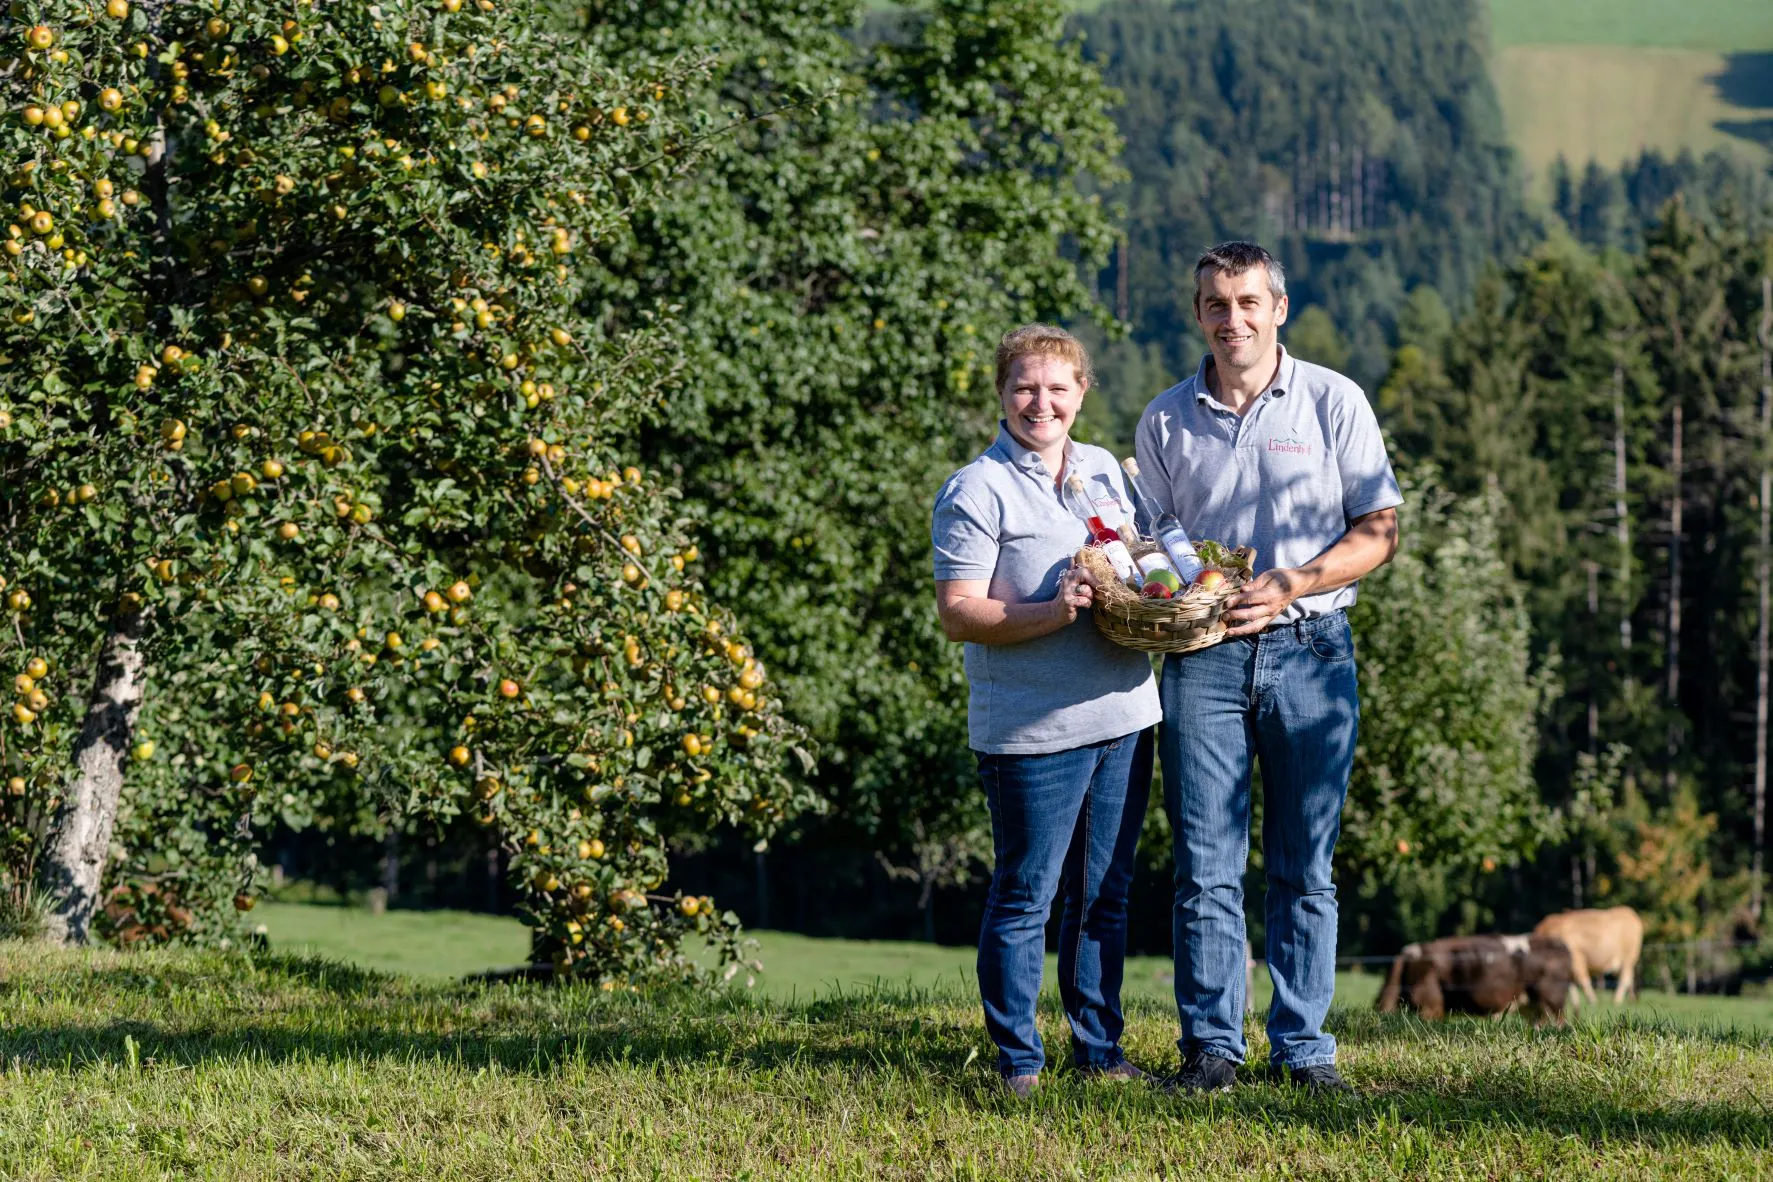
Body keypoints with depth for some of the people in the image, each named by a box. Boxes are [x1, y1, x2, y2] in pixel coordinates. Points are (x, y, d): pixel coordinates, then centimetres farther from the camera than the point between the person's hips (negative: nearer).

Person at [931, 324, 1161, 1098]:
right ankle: (1018, 1059, 7)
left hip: (1123, 712, 6)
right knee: (1024, 897, -1)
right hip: (1033, 733, -6)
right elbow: (958, 614, -12)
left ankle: (1100, 1047, 21)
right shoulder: (977, 491, -7)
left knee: (1105, 896, 12)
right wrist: (1053, 613, -24)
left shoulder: (1105, 471, 14)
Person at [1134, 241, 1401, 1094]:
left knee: (1305, 867, 2)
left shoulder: (1333, 403, 4)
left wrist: (1288, 586, -12)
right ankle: (1210, 1045, 2)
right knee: (1206, 866, -3)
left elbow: (1377, 533, 2)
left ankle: (1303, 1047, 7)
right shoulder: (1165, 421, 10)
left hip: (1310, 649, -1)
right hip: (1204, 654, 1)